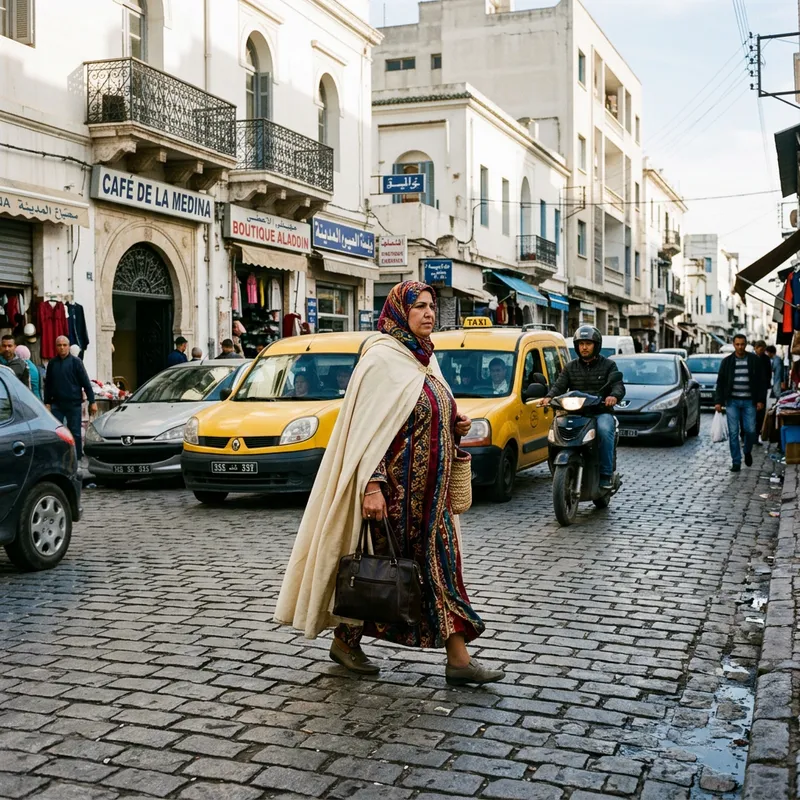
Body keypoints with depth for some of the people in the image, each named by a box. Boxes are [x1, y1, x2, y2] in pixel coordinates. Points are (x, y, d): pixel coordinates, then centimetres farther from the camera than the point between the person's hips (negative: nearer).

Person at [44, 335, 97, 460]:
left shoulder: (76, 362, -1)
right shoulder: (52, 363, 8)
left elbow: (86, 383, -3)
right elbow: (47, 384, 13)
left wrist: (92, 401, -7)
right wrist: (47, 402, 7)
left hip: (74, 403, -3)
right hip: (57, 404, 3)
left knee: (75, 432, 4)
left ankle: (77, 458, 12)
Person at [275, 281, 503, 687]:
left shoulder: (425, 358, 13)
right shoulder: (382, 357, -13)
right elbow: (367, 426, -18)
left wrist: (454, 425, 5)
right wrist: (372, 485, -25)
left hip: (429, 489, 8)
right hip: (395, 486, -8)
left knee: (441, 563, 5)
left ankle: (458, 658, 6)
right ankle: (345, 639, 23)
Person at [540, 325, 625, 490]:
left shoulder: (608, 365, 11)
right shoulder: (570, 368, 18)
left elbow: (618, 385, -4)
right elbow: (559, 385, 4)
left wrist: (614, 396, -29)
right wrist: (549, 397, -19)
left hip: (601, 412, -2)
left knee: (604, 429, -36)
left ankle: (606, 474, -25)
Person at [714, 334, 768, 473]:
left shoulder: (755, 360, 2)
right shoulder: (727, 361, 4)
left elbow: (762, 381, 4)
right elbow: (720, 382, 6)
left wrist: (761, 400, -3)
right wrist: (719, 401, -1)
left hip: (749, 402, 0)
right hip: (732, 402, 1)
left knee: (750, 430, -2)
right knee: (733, 433, -2)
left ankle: (747, 452, 28)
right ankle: (736, 462, 4)